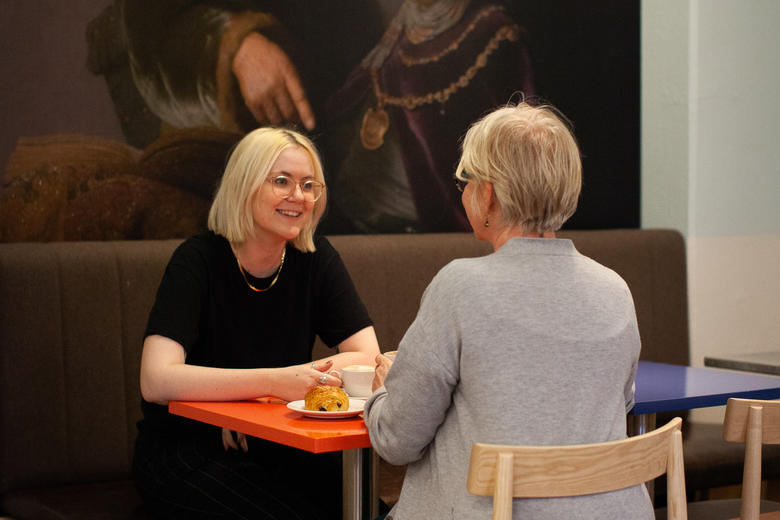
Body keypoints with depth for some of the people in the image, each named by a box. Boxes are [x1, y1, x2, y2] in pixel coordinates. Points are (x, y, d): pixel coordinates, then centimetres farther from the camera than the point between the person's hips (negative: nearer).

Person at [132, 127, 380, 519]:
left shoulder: (315, 258, 0)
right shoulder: (198, 260, -13)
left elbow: (368, 358, -4)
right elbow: (157, 381, -25)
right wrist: (273, 381, -32)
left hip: (274, 447, 4)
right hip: (183, 451, -4)